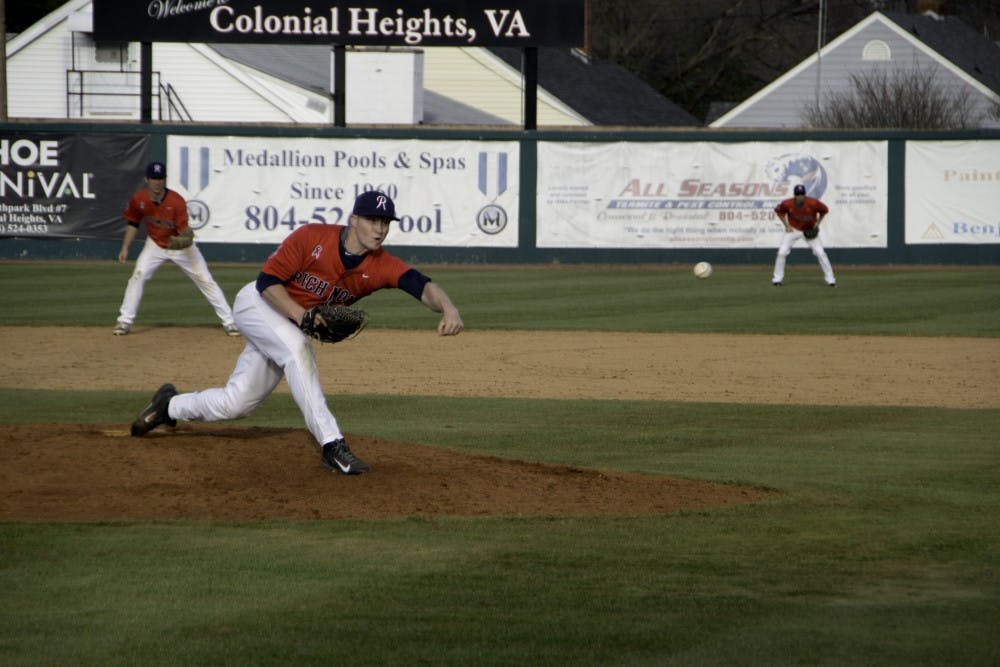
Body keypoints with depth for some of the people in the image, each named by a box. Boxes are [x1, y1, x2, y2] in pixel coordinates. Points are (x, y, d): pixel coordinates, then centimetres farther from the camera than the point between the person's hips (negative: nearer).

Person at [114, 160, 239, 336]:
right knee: (138, 277, -15)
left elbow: (185, 231, -29)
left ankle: (229, 321, 3)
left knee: (205, 280, -5)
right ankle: (125, 322, -5)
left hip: (181, 246, -2)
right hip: (155, 245, 3)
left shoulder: (176, 201, -28)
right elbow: (133, 224, 2)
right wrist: (125, 248, -2)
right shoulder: (138, 200, -16)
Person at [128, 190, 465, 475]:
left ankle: (170, 406, 35)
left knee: (233, 405, 6)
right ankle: (331, 445, -36)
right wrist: (302, 315, -35)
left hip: (293, 324, 5)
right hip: (257, 303, -5)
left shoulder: (380, 266, -18)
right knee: (297, 347, -35)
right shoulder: (312, 237, -26)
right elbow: (267, 281, -22)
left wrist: (449, 309, -54)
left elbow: (421, 286, -33)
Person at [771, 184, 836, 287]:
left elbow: (824, 210, -6)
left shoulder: (813, 203, -26)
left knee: (820, 253, -7)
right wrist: (786, 225, -6)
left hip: (810, 231, -1)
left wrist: (817, 223, -10)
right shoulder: (787, 204, -24)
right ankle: (777, 278, 7)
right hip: (793, 230, 1)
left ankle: (830, 278, 4)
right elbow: (778, 211, -2)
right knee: (782, 253, -9)